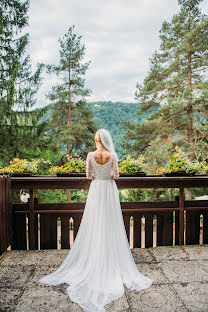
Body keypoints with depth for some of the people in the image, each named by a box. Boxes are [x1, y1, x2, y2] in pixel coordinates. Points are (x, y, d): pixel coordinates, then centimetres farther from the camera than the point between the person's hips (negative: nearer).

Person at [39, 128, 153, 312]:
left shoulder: (91, 155, -7)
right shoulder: (113, 155, -9)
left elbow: (88, 175, 0)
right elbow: (116, 175, -5)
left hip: (96, 190, 1)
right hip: (110, 190, -1)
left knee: (94, 226, 10)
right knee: (110, 227, 7)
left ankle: (92, 262, 18)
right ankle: (111, 262, 15)